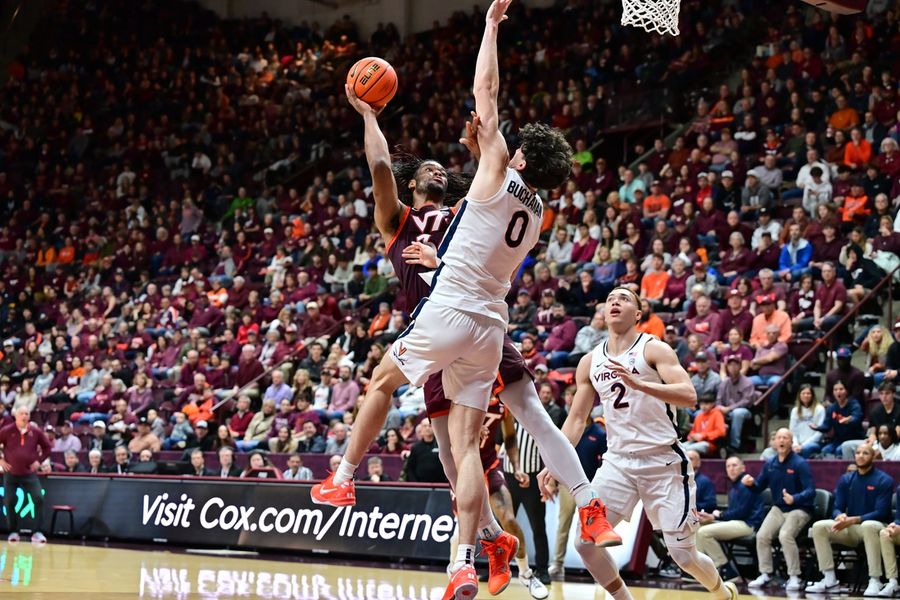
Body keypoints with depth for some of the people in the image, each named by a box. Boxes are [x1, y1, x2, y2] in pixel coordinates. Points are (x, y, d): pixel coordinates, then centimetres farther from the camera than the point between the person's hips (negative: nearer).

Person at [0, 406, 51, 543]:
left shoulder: (35, 431, -1)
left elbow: (47, 447, 11)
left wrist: (39, 460, 1)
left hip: (29, 473, 0)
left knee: (39, 499, -13)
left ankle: (37, 532, -8)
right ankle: (13, 532, 15)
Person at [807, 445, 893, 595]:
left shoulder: (884, 480, -7)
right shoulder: (845, 480, 8)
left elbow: (881, 513, -14)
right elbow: (837, 508, 5)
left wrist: (853, 520, -25)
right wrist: (841, 516, -21)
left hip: (875, 526, -5)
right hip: (850, 528, 5)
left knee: (868, 526, -41)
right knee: (819, 526, -18)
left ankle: (875, 580, -37)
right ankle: (829, 578, -18)